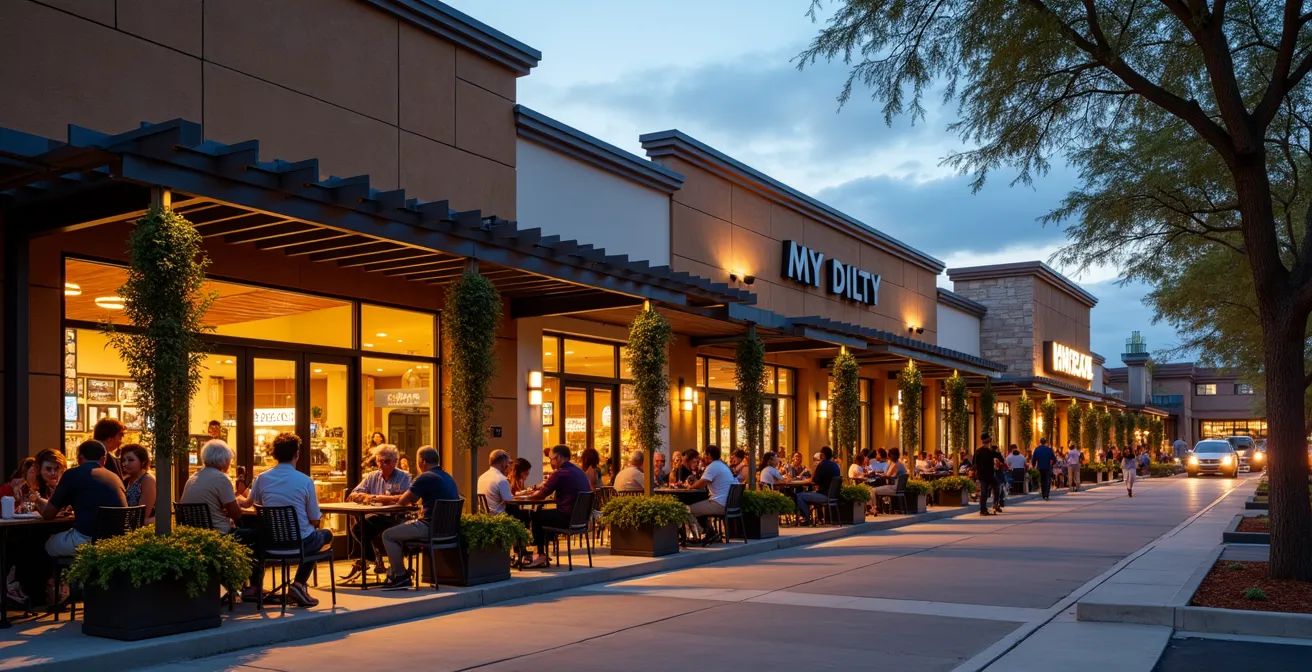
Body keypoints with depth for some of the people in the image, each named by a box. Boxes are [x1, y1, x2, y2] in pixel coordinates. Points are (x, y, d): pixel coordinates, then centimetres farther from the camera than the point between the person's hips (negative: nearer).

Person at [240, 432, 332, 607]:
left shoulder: (261, 479, -4)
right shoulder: (305, 481, -12)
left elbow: (248, 503, 19)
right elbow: (315, 521, -6)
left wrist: (239, 499, 43)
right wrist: (319, 518, 18)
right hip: (300, 543, -4)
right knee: (326, 534, 28)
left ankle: (255, 586, 32)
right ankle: (299, 584, 11)